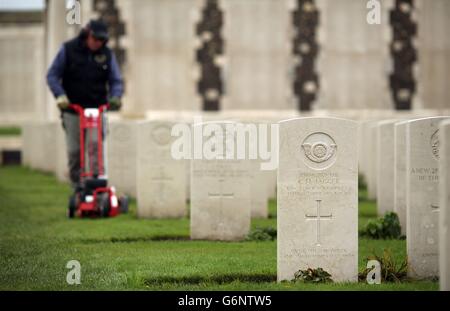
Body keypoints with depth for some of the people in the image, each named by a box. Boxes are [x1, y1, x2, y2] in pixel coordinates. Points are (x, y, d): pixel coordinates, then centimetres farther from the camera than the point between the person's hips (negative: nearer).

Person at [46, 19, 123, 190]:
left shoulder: (107, 54, 4)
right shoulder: (68, 49, -2)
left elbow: (116, 80, 6)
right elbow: (52, 75, 0)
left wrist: (115, 97, -15)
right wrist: (60, 95, -15)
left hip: (97, 109, 1)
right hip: (72, 109, -1)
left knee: (97, 144, -17)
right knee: (74, 150, 2)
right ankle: (77, 187, 13)